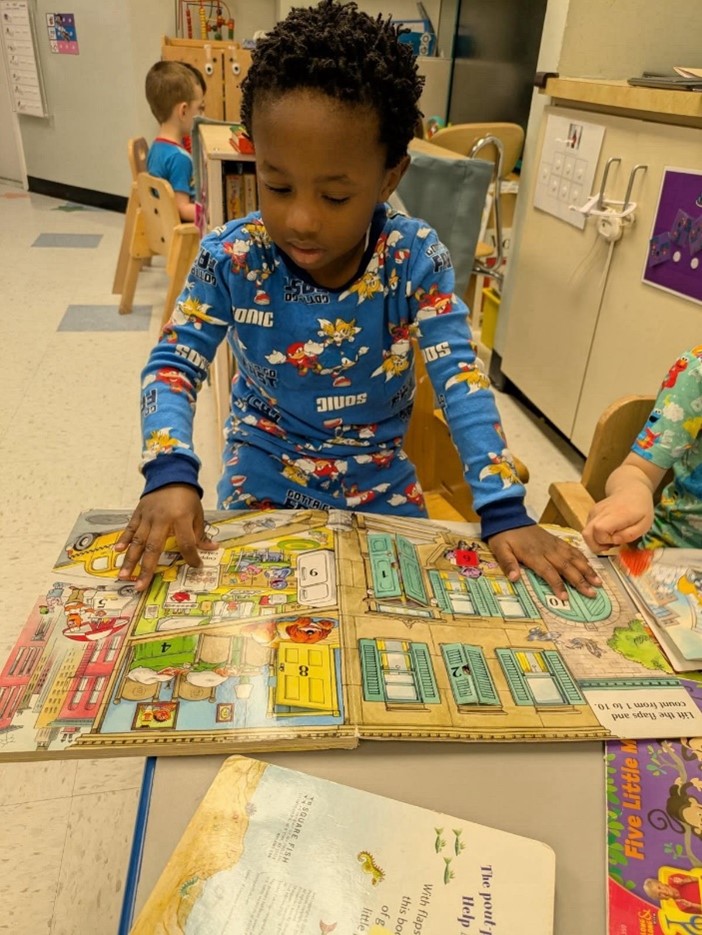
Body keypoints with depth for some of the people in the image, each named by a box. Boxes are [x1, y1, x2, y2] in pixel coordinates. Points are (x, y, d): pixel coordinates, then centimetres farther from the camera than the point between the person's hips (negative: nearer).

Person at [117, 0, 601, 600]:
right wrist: (170, 472, -30)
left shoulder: (416, 261, -19)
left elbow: (461, 380, -19)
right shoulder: (229, 259, -18)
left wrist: (504, 511, -27)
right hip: (263, 478, 0)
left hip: (380, 481, 1)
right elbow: (174, 363, -12)